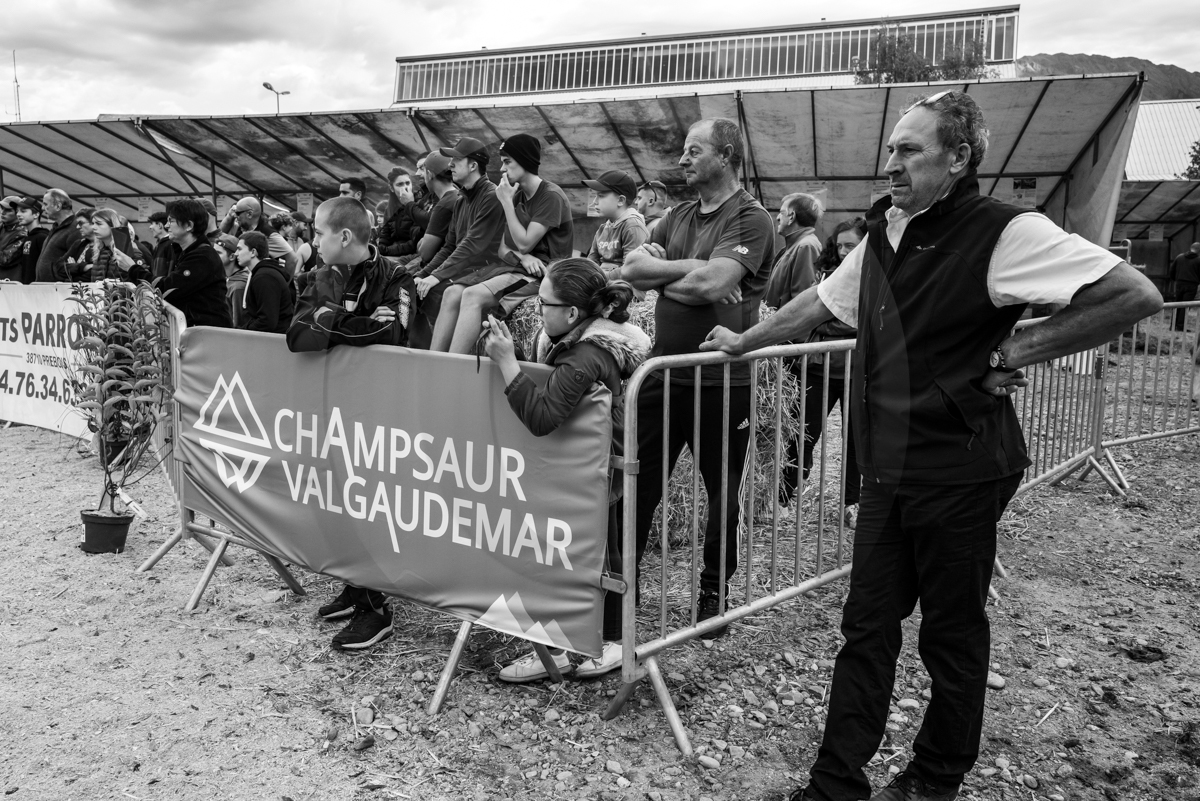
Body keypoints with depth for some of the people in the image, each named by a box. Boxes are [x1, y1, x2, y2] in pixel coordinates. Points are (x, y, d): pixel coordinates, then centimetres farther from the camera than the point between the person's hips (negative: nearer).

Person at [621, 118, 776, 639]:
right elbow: (632, 269, 2)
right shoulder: (678, 217, 14)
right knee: (637, 481, 9)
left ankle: (714, 592, 27)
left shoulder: (750, 220, -9)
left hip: (722, 381, -6)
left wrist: (659, 273, -8)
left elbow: (712, 284, -24)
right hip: (663, 369, 6)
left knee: (722, 493, 10)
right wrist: (691, 268, -11)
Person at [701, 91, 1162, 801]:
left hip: (960, 471, -6)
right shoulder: (886, 230, 6)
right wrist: (744, 341, 28)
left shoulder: (1007, 234, -15)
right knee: (867, 627, 11)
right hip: (890, 469, 6)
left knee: (953, 636, 11)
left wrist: (1016, 351, -15)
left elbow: (1137, 295, -17)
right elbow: (821, 302, 20)